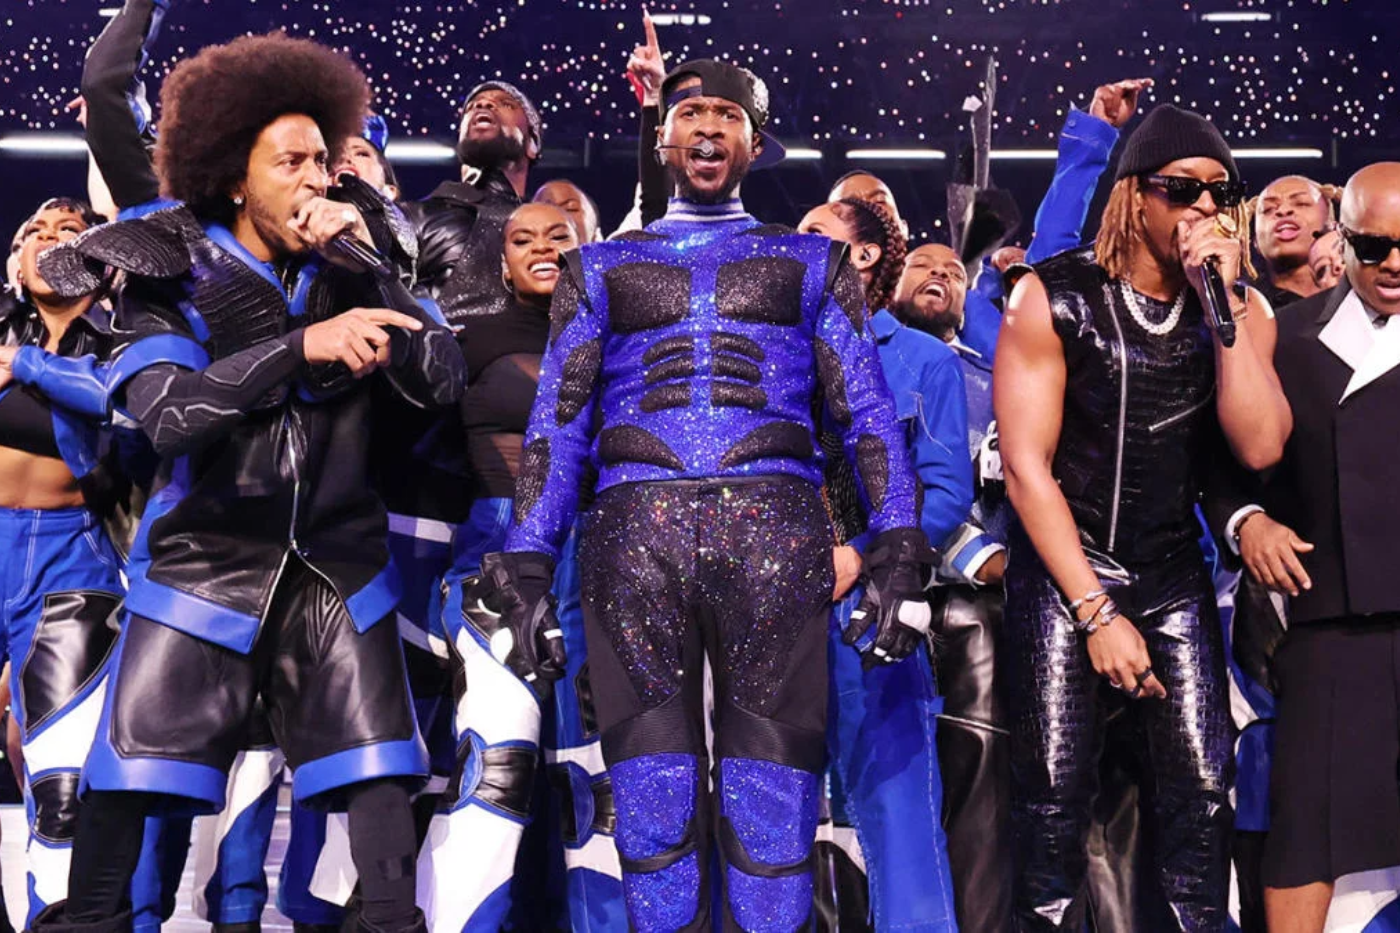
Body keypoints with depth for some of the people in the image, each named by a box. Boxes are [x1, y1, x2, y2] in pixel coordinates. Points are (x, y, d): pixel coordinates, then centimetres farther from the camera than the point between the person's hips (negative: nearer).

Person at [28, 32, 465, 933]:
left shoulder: (344, 274, 8)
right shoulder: (168, 273, -1)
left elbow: (443, 375, -2)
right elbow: (168, 412, -16)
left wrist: (365, 259, -11)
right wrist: (304, 345, -26)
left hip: (337, 562, 2)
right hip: (206, 558, -2)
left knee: (376, 773, -2)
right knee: (131, 780, -4)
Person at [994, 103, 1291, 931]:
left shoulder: (1239, 309, 2)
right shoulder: (1055, 298, -8)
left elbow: (1260, 447, -13)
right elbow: (1026, 466, -10)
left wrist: (1222, 304, -18)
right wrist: (1096, 613, -13)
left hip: (1175, 576, 3)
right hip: (1063, 570, -3)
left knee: (1204, 788, -5)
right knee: (1056, 789, -7)